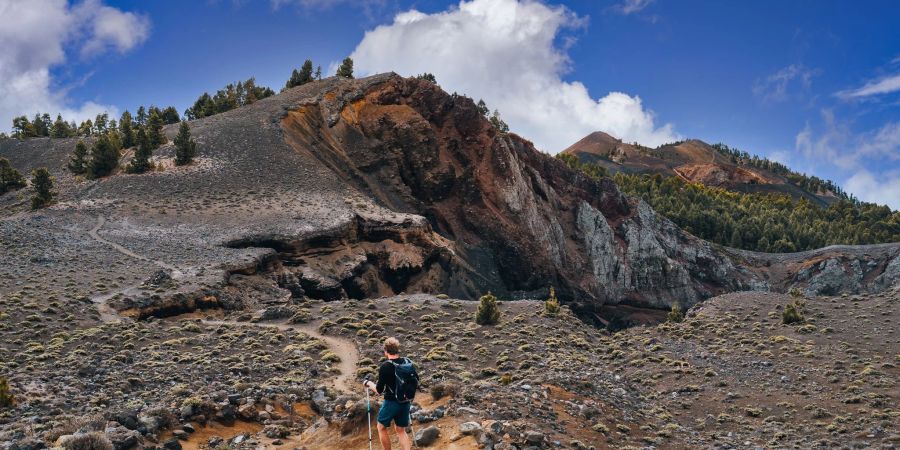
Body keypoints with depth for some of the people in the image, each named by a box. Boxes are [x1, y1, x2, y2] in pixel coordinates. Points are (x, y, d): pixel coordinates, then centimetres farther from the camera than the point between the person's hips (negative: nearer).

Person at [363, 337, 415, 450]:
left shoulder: (385, 366, -19)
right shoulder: (408, 363, -5)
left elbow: (379, 391, -13)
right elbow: (416, 380, 11)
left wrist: (369, 383, 4)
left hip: (391, 402, -5)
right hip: (406, 402, 5)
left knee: (381, 428, 17)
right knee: (401, 430, 18)